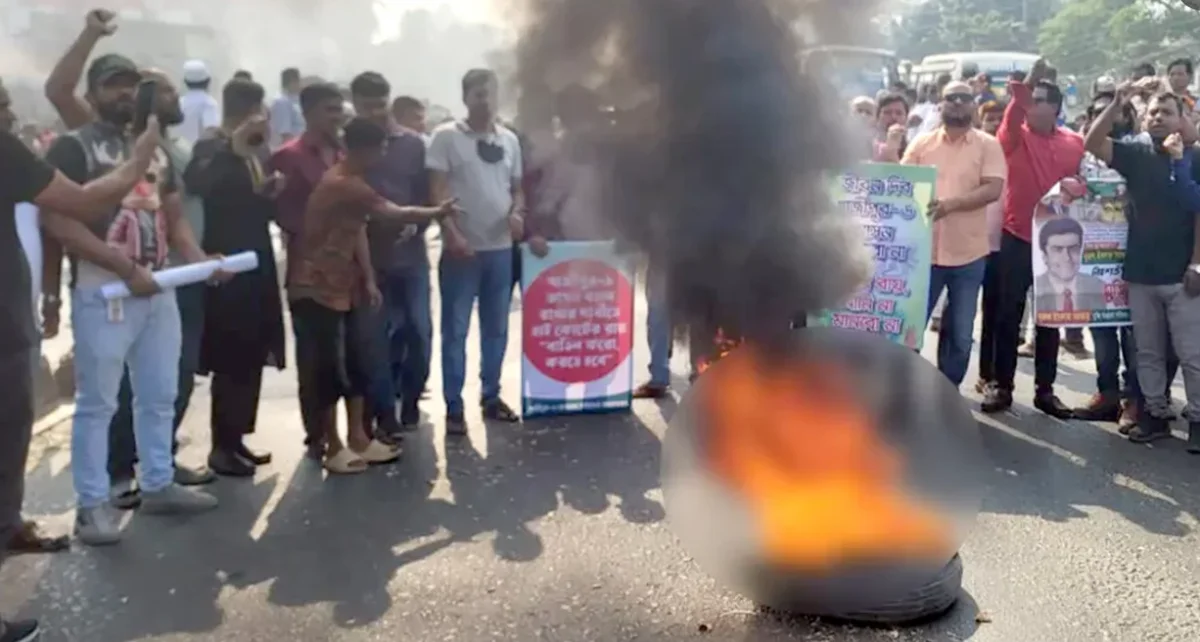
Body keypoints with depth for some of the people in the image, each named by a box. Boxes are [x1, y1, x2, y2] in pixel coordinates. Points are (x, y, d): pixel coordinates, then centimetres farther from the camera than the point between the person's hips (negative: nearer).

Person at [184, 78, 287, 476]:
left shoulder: (254, 153, 13)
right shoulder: (212, 151, -8)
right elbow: (195, 186, -29)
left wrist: (272, 194, -5)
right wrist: (235, 146, -26)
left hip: (255, 269, 8)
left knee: (249, 360, 11)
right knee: (231, 361, -4)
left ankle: (236, 439, 21)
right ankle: (221, 447, 7)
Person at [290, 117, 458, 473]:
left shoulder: (350, 183, 12)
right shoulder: (343, 185, -20)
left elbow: (358, 230, 11)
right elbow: (397, 214, -18)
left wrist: (368, 280, 7)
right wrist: (439, 212, -4)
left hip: (336, 287, 10)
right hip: (316, 289, -10)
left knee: (352, 366, 11)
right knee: (327, 370, -3)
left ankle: (358, 440, 19)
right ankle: (334, 449, 7)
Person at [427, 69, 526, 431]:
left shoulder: (509, 139, 11)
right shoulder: (447, 136, -3)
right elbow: (437, 191, -7)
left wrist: (517, 213, -5)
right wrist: (452, 234, -18)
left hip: (501, 248, 5)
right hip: (462, 249, -4)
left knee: (496, 329, 12)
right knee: (455, 330, 1)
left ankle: (491, 397, 25)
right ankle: (453, 407, 8)